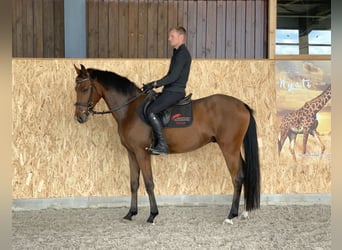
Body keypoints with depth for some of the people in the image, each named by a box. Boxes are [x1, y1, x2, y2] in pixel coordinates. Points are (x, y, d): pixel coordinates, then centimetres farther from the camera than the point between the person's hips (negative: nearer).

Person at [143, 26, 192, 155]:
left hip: (175, 91, -11)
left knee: (151, 111, -22)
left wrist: (154, 84, -21)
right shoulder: (177, 52, 19)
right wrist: (154, 84, 13)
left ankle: (162, 145, -22)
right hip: (170, 91, 11)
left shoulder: (182, 54, -14)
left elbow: (174, 76, -21)